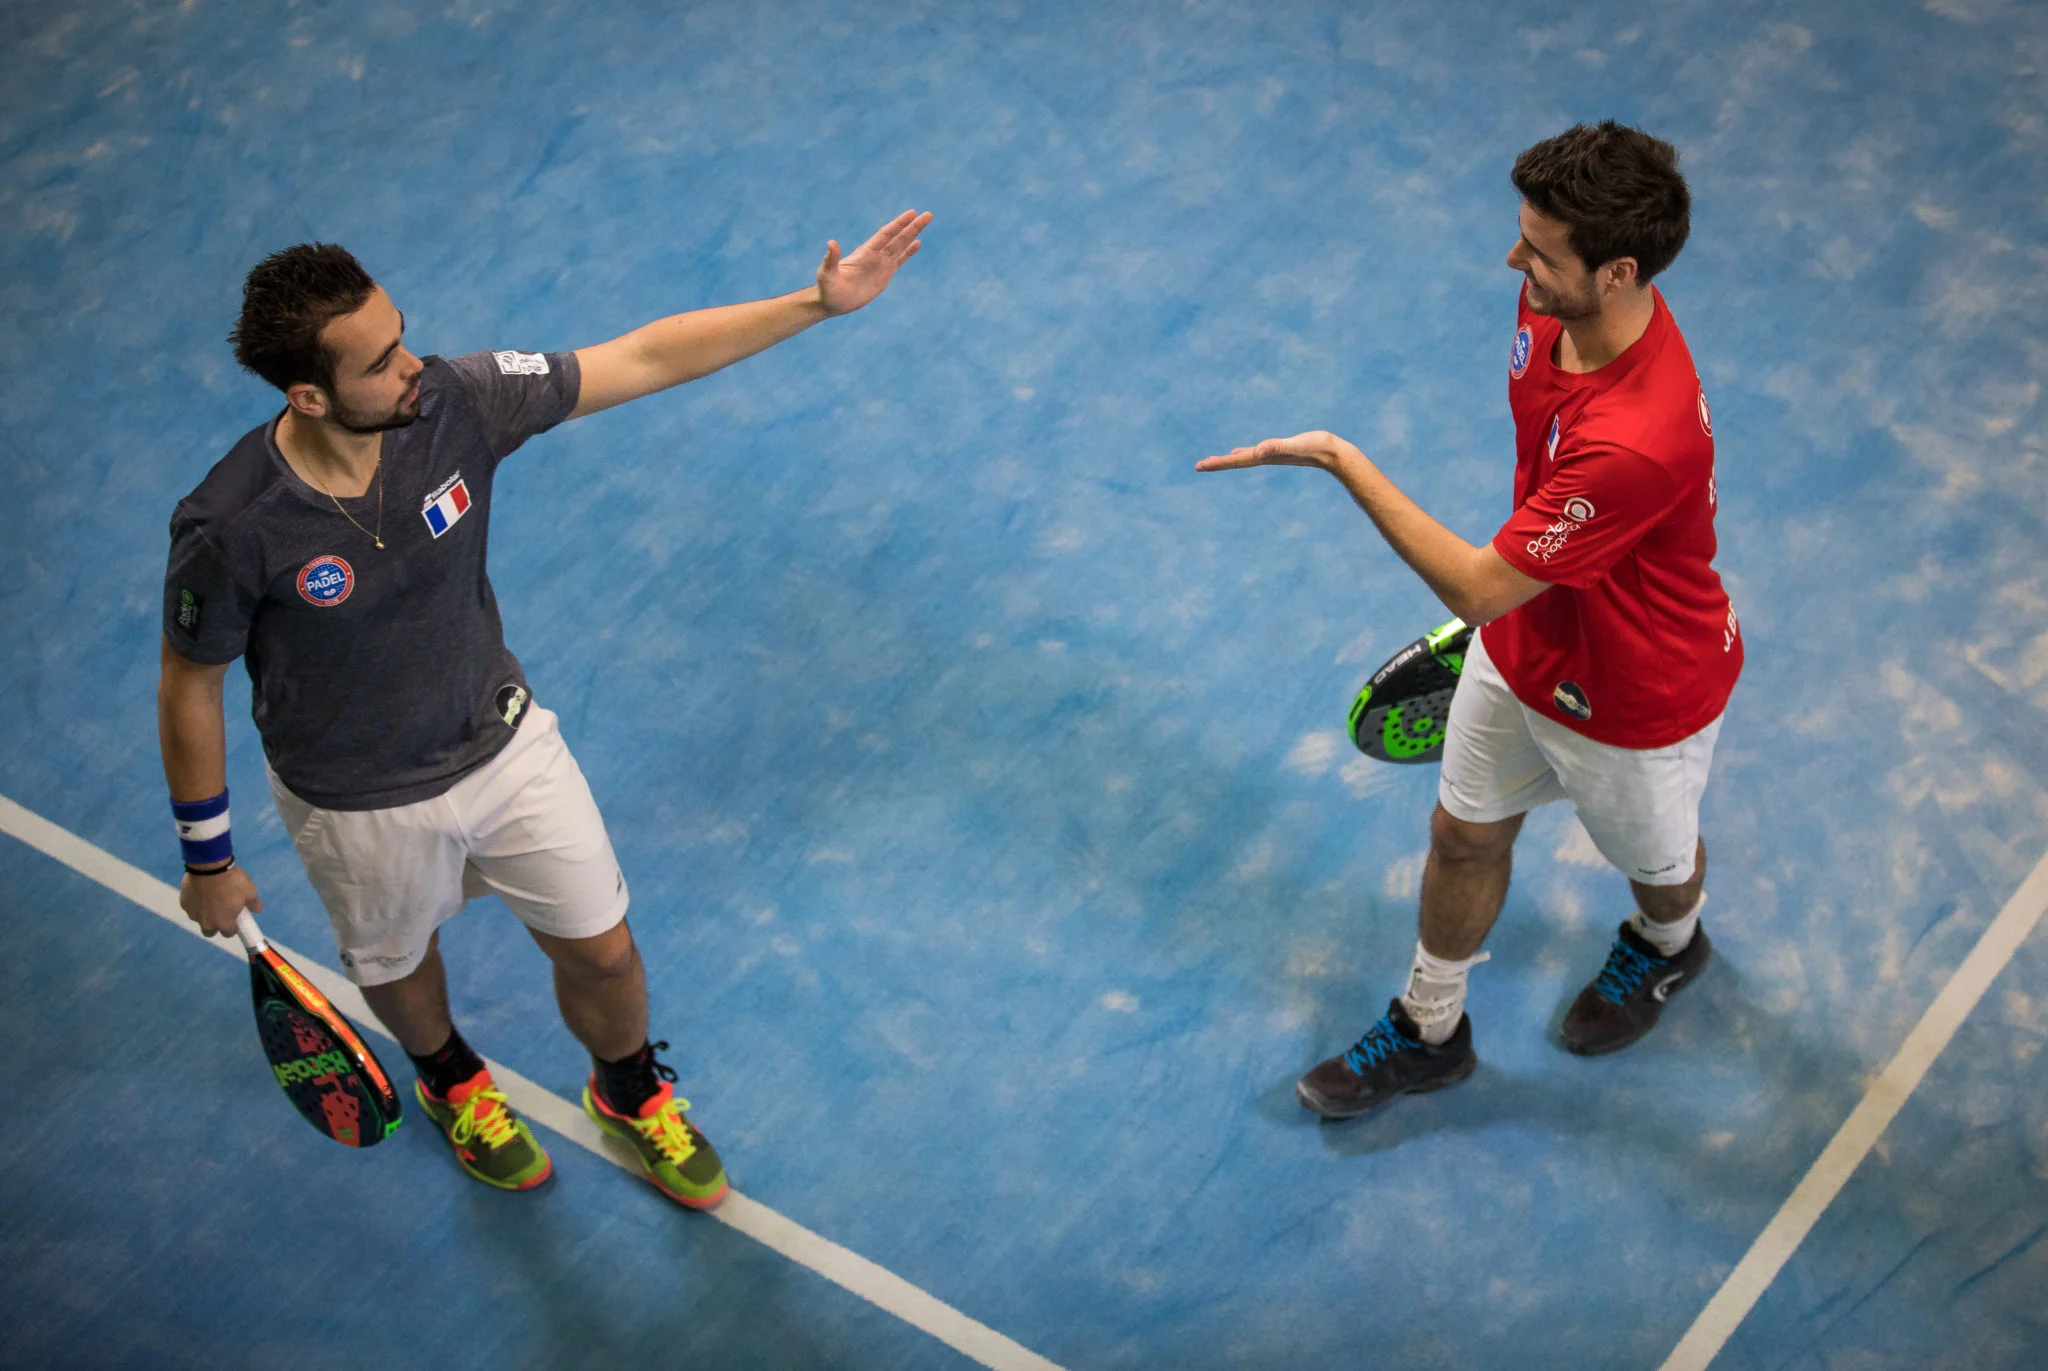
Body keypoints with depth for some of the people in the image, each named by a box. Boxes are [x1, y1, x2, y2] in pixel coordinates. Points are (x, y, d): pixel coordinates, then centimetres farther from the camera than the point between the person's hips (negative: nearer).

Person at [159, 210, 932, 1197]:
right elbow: (189, 689, -16)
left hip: (503, 738, 3)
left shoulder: (454, 402, -25)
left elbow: (646, 358, -17)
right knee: (398, 965, 26)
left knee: (601, 949, 15)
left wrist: (821, 302, -22)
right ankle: (450, 1080, 64)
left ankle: (630, 1094, 50)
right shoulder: (229, 530, -34)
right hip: (363, 804, -2)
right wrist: (207, 861, -6)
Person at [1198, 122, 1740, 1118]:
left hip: (1636, 696, -7)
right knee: (1464, 835, 22)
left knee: (1653, 861, 26)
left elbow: (1475, 588, -35)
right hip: (1527, 638, 7)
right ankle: (1431, 1030, 47)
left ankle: (1668, 946, 62)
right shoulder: (1556, 305, -18)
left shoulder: (1641, 439, -46)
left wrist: (1342, 463, -33)